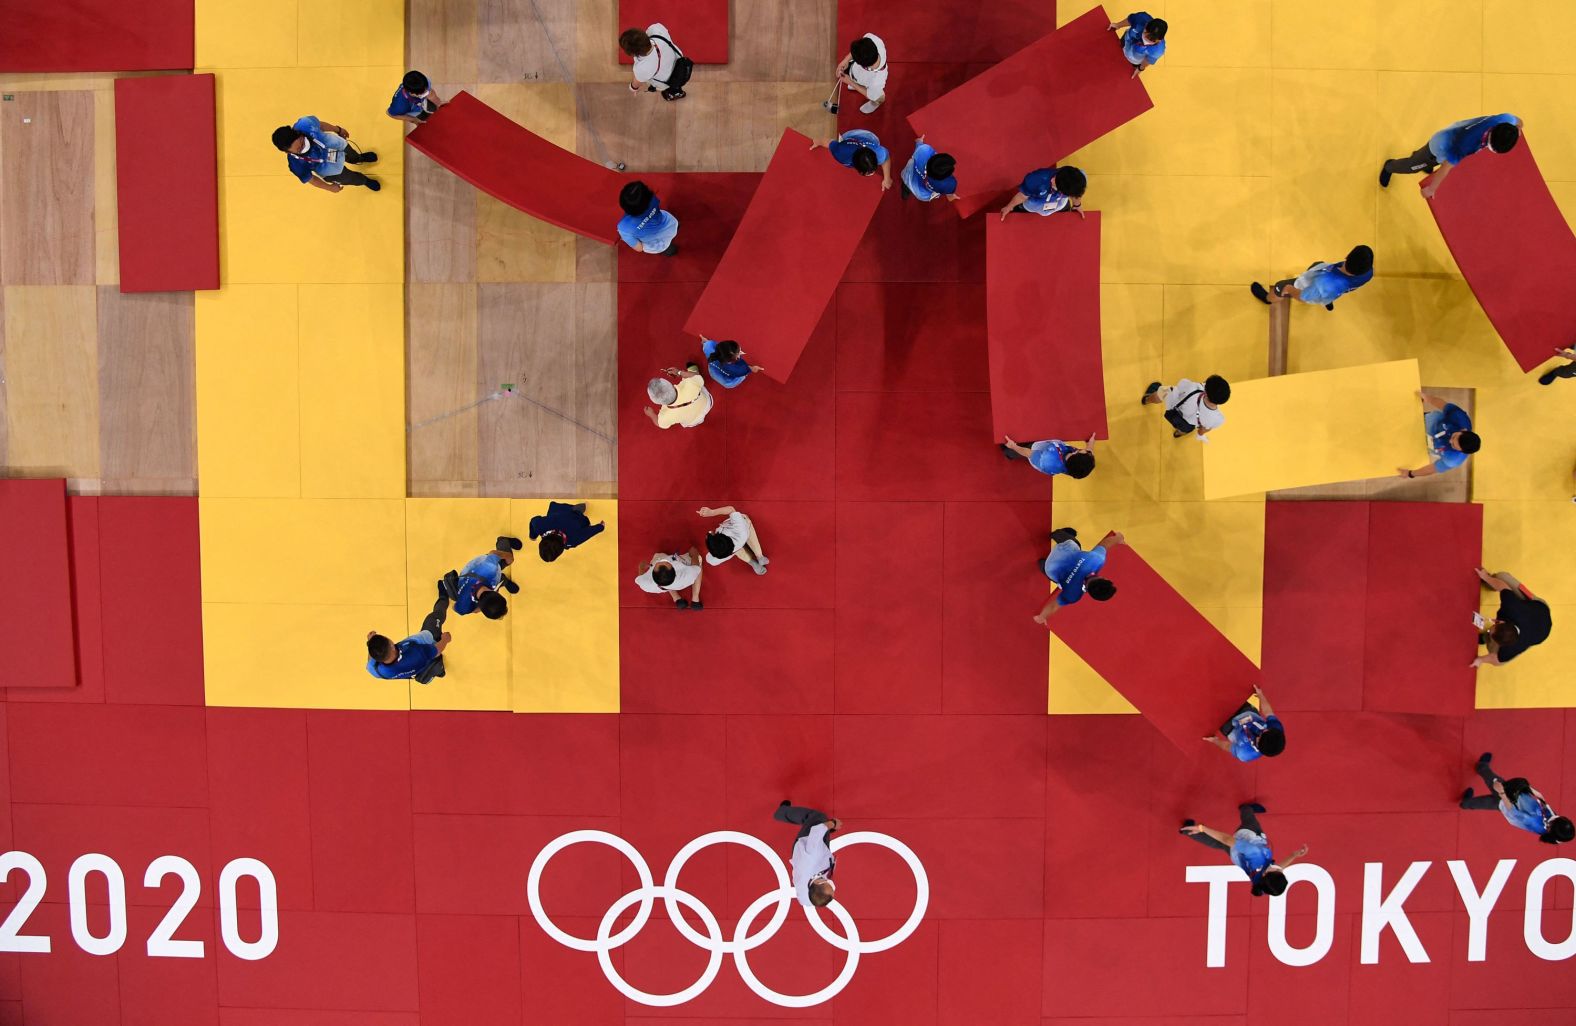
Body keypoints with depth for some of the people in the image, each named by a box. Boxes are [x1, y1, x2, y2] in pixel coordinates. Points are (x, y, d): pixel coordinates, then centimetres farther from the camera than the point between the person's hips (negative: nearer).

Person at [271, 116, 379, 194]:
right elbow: (309, 178, -23)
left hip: (338, 145, 3)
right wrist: (330, 187, -8)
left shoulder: (304, 125, -43)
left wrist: (338, 129, 3)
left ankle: (360, 158, 79)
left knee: (353, 156, 38)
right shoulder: (297, 164, -46)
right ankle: (365, 181, 67)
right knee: (351, 179, 28)